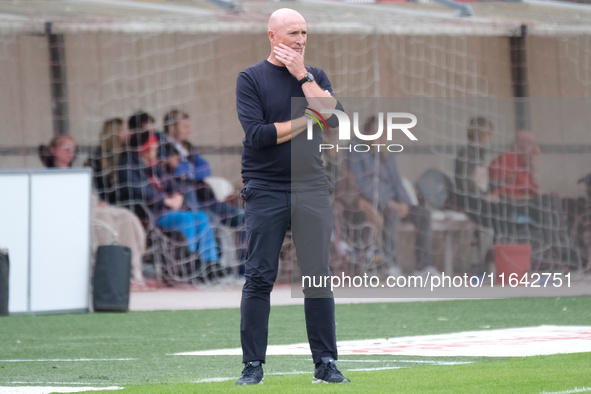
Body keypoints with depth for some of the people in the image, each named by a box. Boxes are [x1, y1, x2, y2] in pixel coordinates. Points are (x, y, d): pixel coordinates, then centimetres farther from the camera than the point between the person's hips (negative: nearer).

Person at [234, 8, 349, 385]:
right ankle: (253, 365, 1)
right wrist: (308, 118, -7)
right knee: (259, 278, -4)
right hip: (265, 191, -3)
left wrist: (303, 76, -7)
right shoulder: (251, 78, 2)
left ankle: (326, 362, 5)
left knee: (319, 277, 0)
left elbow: (333, 118, -6)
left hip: (312, 188, 3)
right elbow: (257, 134, -11)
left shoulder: (316, 77, 13)